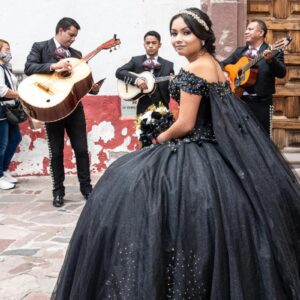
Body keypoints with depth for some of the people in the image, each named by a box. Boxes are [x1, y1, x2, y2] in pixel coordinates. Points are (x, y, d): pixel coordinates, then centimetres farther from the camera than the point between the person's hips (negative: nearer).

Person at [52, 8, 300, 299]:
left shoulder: (192, 71, -16)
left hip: (196, 153, -9)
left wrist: (162, 138, 1)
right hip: (221, 150, 9)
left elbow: (185, 124, -19)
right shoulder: (215, 65, 13)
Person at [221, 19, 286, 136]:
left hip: (261, 102, -5)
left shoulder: (273, 52, -3)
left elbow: (281, 73, -15)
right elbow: (223, 64, 18)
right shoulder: (239, 51, 14)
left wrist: (270, 60, -33)